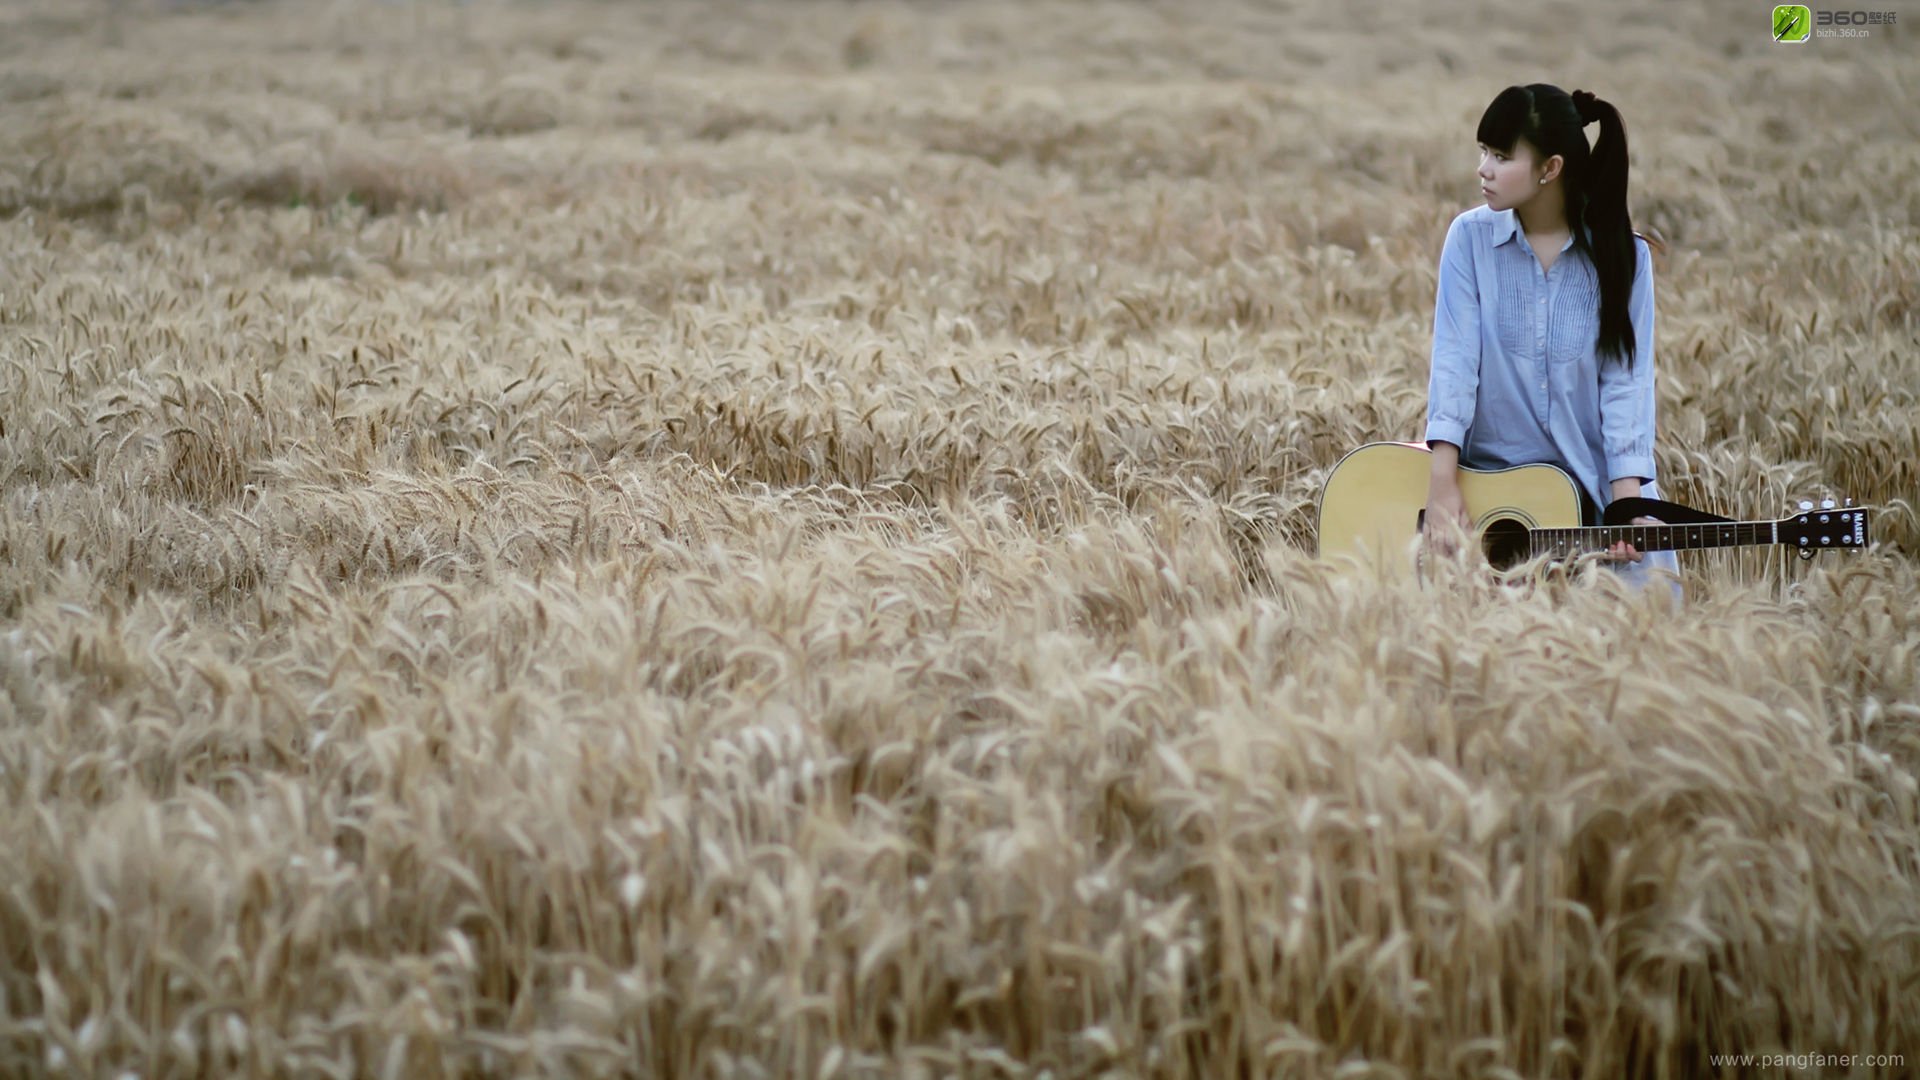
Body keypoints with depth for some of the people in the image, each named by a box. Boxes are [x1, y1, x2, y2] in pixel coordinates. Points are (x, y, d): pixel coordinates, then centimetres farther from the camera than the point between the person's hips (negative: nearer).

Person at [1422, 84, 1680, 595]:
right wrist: (1442, 485, -20)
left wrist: (1627, 506, -18)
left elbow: (1626, 380, -7)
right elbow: (1455, 359, -9)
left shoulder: (1623, 255, -2)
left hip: (1597, 484, 0)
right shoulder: (1471, 237, -2)